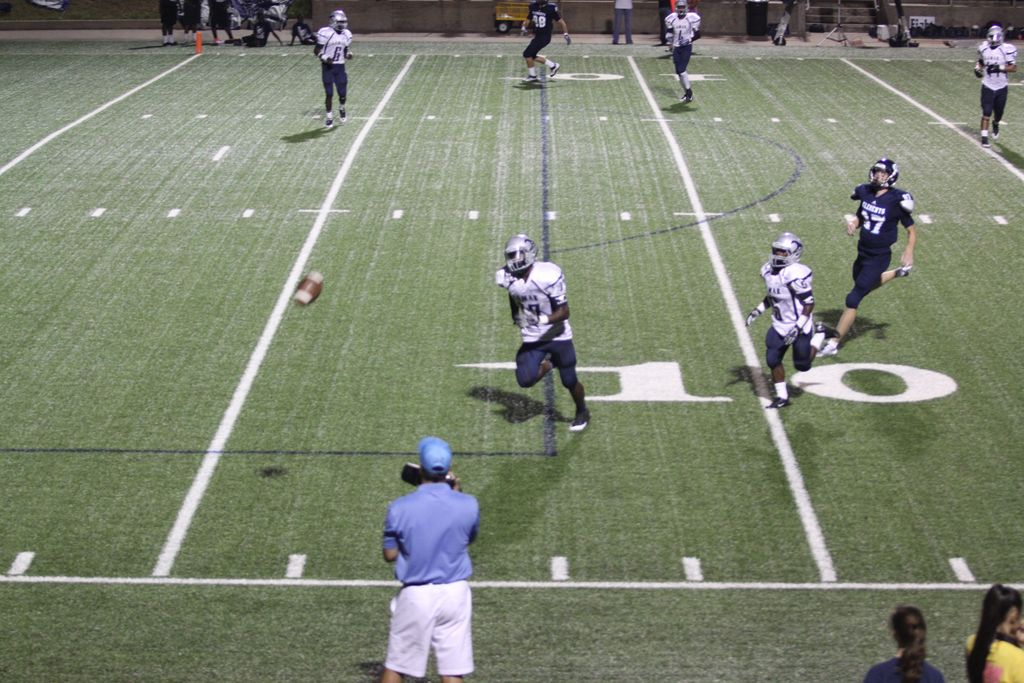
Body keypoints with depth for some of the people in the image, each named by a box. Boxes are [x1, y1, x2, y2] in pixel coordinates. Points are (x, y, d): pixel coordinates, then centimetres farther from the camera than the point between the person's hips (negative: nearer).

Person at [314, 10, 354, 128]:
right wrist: (324, 58, -25)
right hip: (327, 67, -4)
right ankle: (329, 117, 14)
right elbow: (316, 50, -8)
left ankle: (341, 109, 37)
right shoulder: (325, 33, -14)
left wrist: (348, 54, -6)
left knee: (343, 93, 5)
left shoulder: (346, 35, 3)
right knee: (329, 94, -2)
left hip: (340, 67, 4)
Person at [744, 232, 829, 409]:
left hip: (799, 327, -7)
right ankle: (782, 397, 17)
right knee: (773, 360, 2)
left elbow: (809, 303, -23)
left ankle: (819, 334, 29)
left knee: (802, 366, 6)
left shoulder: (795, 274, -27)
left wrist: (798, 328, -26)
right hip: (779, 326, 7)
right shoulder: (768, 271, -1)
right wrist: (757, 311, 6)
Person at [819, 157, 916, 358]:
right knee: (864, 286, 31)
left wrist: (909, 251, -24)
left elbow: (911, 230, -9)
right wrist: (853, 223, -9)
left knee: (853, 299, -7)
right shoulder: (866, 193, -1)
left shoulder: (896, 201, -18)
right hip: (862, 253, 7)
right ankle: (898, 274, 50)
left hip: (879, 257, -7)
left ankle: (834, 343, 1)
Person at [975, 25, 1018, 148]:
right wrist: (978, 68, -3)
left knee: (998, 113, 12)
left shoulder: (1007, 49, -11)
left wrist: (1000, 68, -24)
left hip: (1001, 87, -1)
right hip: (987, 86, 1)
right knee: (986, 113, -8)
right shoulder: (984, 48, -1)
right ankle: (984, 138, -4)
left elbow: (1014, 68, -12)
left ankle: (995, 124, 46)